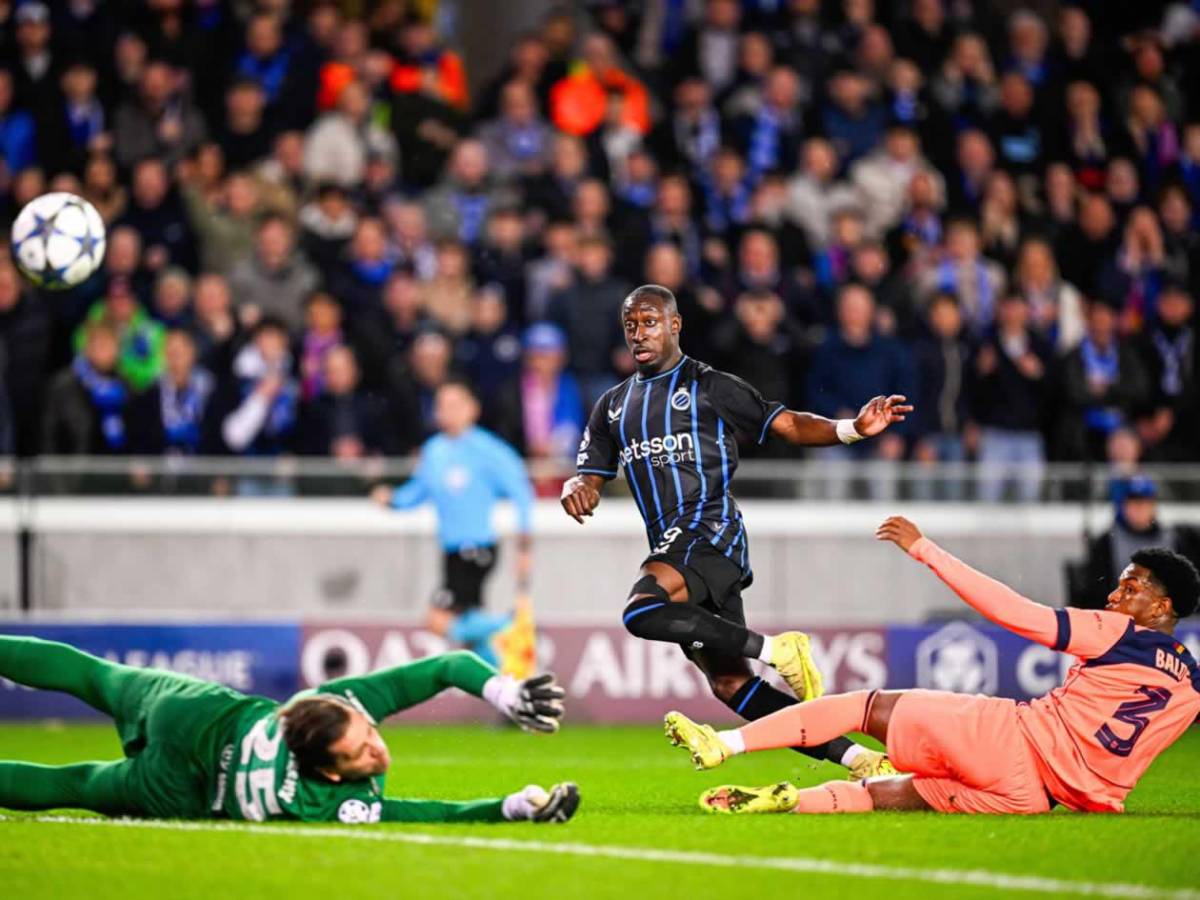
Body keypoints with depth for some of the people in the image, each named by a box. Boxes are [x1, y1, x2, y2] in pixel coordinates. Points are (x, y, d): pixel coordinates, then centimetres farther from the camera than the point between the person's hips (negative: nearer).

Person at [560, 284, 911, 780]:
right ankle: (857, 760, 4)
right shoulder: (612, 406, 20)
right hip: (670, 546, 7)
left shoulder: (710, 386, 3)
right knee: (730, 685, 1)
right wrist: (575, 490, -8)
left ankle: (777, 649, -23)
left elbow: (788, 425, 1)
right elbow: (590, 477, 17)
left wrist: (853, 428, -15)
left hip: (710, 529, -7)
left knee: (641, 611, -33)